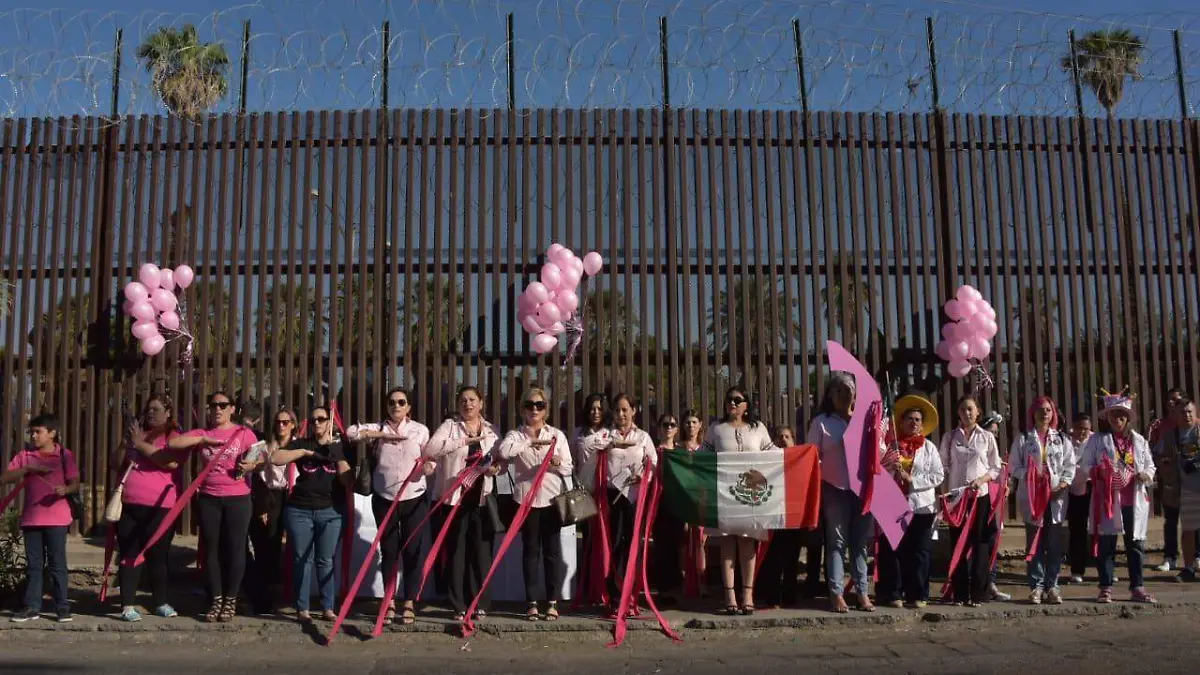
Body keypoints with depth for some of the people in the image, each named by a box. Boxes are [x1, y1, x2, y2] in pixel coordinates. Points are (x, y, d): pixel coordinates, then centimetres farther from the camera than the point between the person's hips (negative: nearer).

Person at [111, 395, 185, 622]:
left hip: (159, 507, -4)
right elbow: (114, 463, 17)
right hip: (128, 506, 4)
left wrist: (141, 444, -14)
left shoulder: (175, 436, 0)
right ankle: (127, 605, 5)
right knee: (129, 555, 2)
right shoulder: (136, 435, 17)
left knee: (158, 556, 2)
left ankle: (161, 603, 16)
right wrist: (126, 443, -1)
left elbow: (171, 461, -19)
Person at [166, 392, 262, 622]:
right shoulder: (201, 434, 8)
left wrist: (252, 465, -25)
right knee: (212, 549, 7)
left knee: (235, 548, 1)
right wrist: (203, 439, -10)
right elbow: (172, 443, -3)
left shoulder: (244, 433, 1)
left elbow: (261, 457, -3)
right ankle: (216, 600, 17)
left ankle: (231, 601, 12)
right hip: (208, 499, 3)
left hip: (237, 499, -3)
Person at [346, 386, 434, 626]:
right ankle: (390, 603, 19)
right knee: (389, 551, 8)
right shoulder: (379, 428, 3)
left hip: (414, 499, -1)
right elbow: (351, 431, -10)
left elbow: (431, 460, 3)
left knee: (412, 550, 3)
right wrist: (381, 435, -17)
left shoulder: (420, 430, 0)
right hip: (384, 499, 1)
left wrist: (429, 467, -21)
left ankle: (409, 604, 13)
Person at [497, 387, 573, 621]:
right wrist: (530, 441, -22)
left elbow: (569, 469, 6)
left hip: (552, 498, 1)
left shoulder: (557, 435, 7)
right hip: (527, 499, -1)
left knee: (552, 550, 3)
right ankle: (532, 603, 10)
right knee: (530, 551, 4)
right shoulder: (516, 435, 3)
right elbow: (503, 451, -19)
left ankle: (552, 602, 10)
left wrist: (559, 463, -15)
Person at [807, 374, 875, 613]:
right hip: (835, 489, -3)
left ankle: (862, 592, 13)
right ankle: (836, 593, 3)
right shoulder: (821, 422, 3)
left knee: (861, 542, 7)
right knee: (837, 541, 1)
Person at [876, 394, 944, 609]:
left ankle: (917, 595, 12)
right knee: (891, 552, 1)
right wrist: (890, 467, -18)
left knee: (919, 554, 3)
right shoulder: (891, 445, 6)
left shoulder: (929, 447, 8)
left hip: (922, 507, 1)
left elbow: (938, 476, 0)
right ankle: (892, 594, 11)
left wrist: (911, 479, -10)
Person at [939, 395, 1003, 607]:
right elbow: (943, 466, 8)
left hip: (981, 496, -1)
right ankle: (960, 593, 7)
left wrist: (981, 480, -11)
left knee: (981, 544, -1)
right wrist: (944, 493, -3)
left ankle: (978, 593, 5)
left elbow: (996, 468, 7)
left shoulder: (987, 437, 6)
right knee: (958, 544, 2)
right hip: (956, 496, 1)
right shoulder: (949, 437, 8)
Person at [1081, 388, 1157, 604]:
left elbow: (1150, 465, 15)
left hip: (1134, 501, 3)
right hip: (1108, 500, -2)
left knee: (1136, 545, 7)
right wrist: (1098, 472, -18)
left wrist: (1146, 475, -7)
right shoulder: (1097, 440, 2)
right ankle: (1106, 588, 10)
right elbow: (1086, 465, 2)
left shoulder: (1139, 440, 9)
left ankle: (1137, 588, 17)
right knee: (1106, 545, 2)